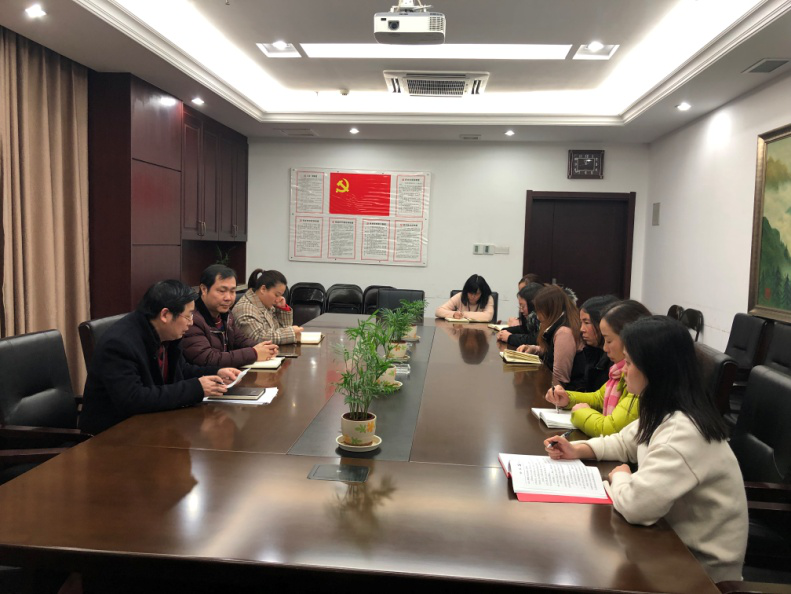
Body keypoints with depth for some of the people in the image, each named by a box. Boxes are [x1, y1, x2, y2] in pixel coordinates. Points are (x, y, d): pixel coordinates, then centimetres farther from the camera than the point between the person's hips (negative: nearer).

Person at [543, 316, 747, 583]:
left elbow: (635, 504, -39)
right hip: (675, 538, 8)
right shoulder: (664, 412, -1)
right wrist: (577, 450, 0)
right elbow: (625, 443, 16)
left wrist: (620, 476, -16)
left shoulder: (684, 432, -33)